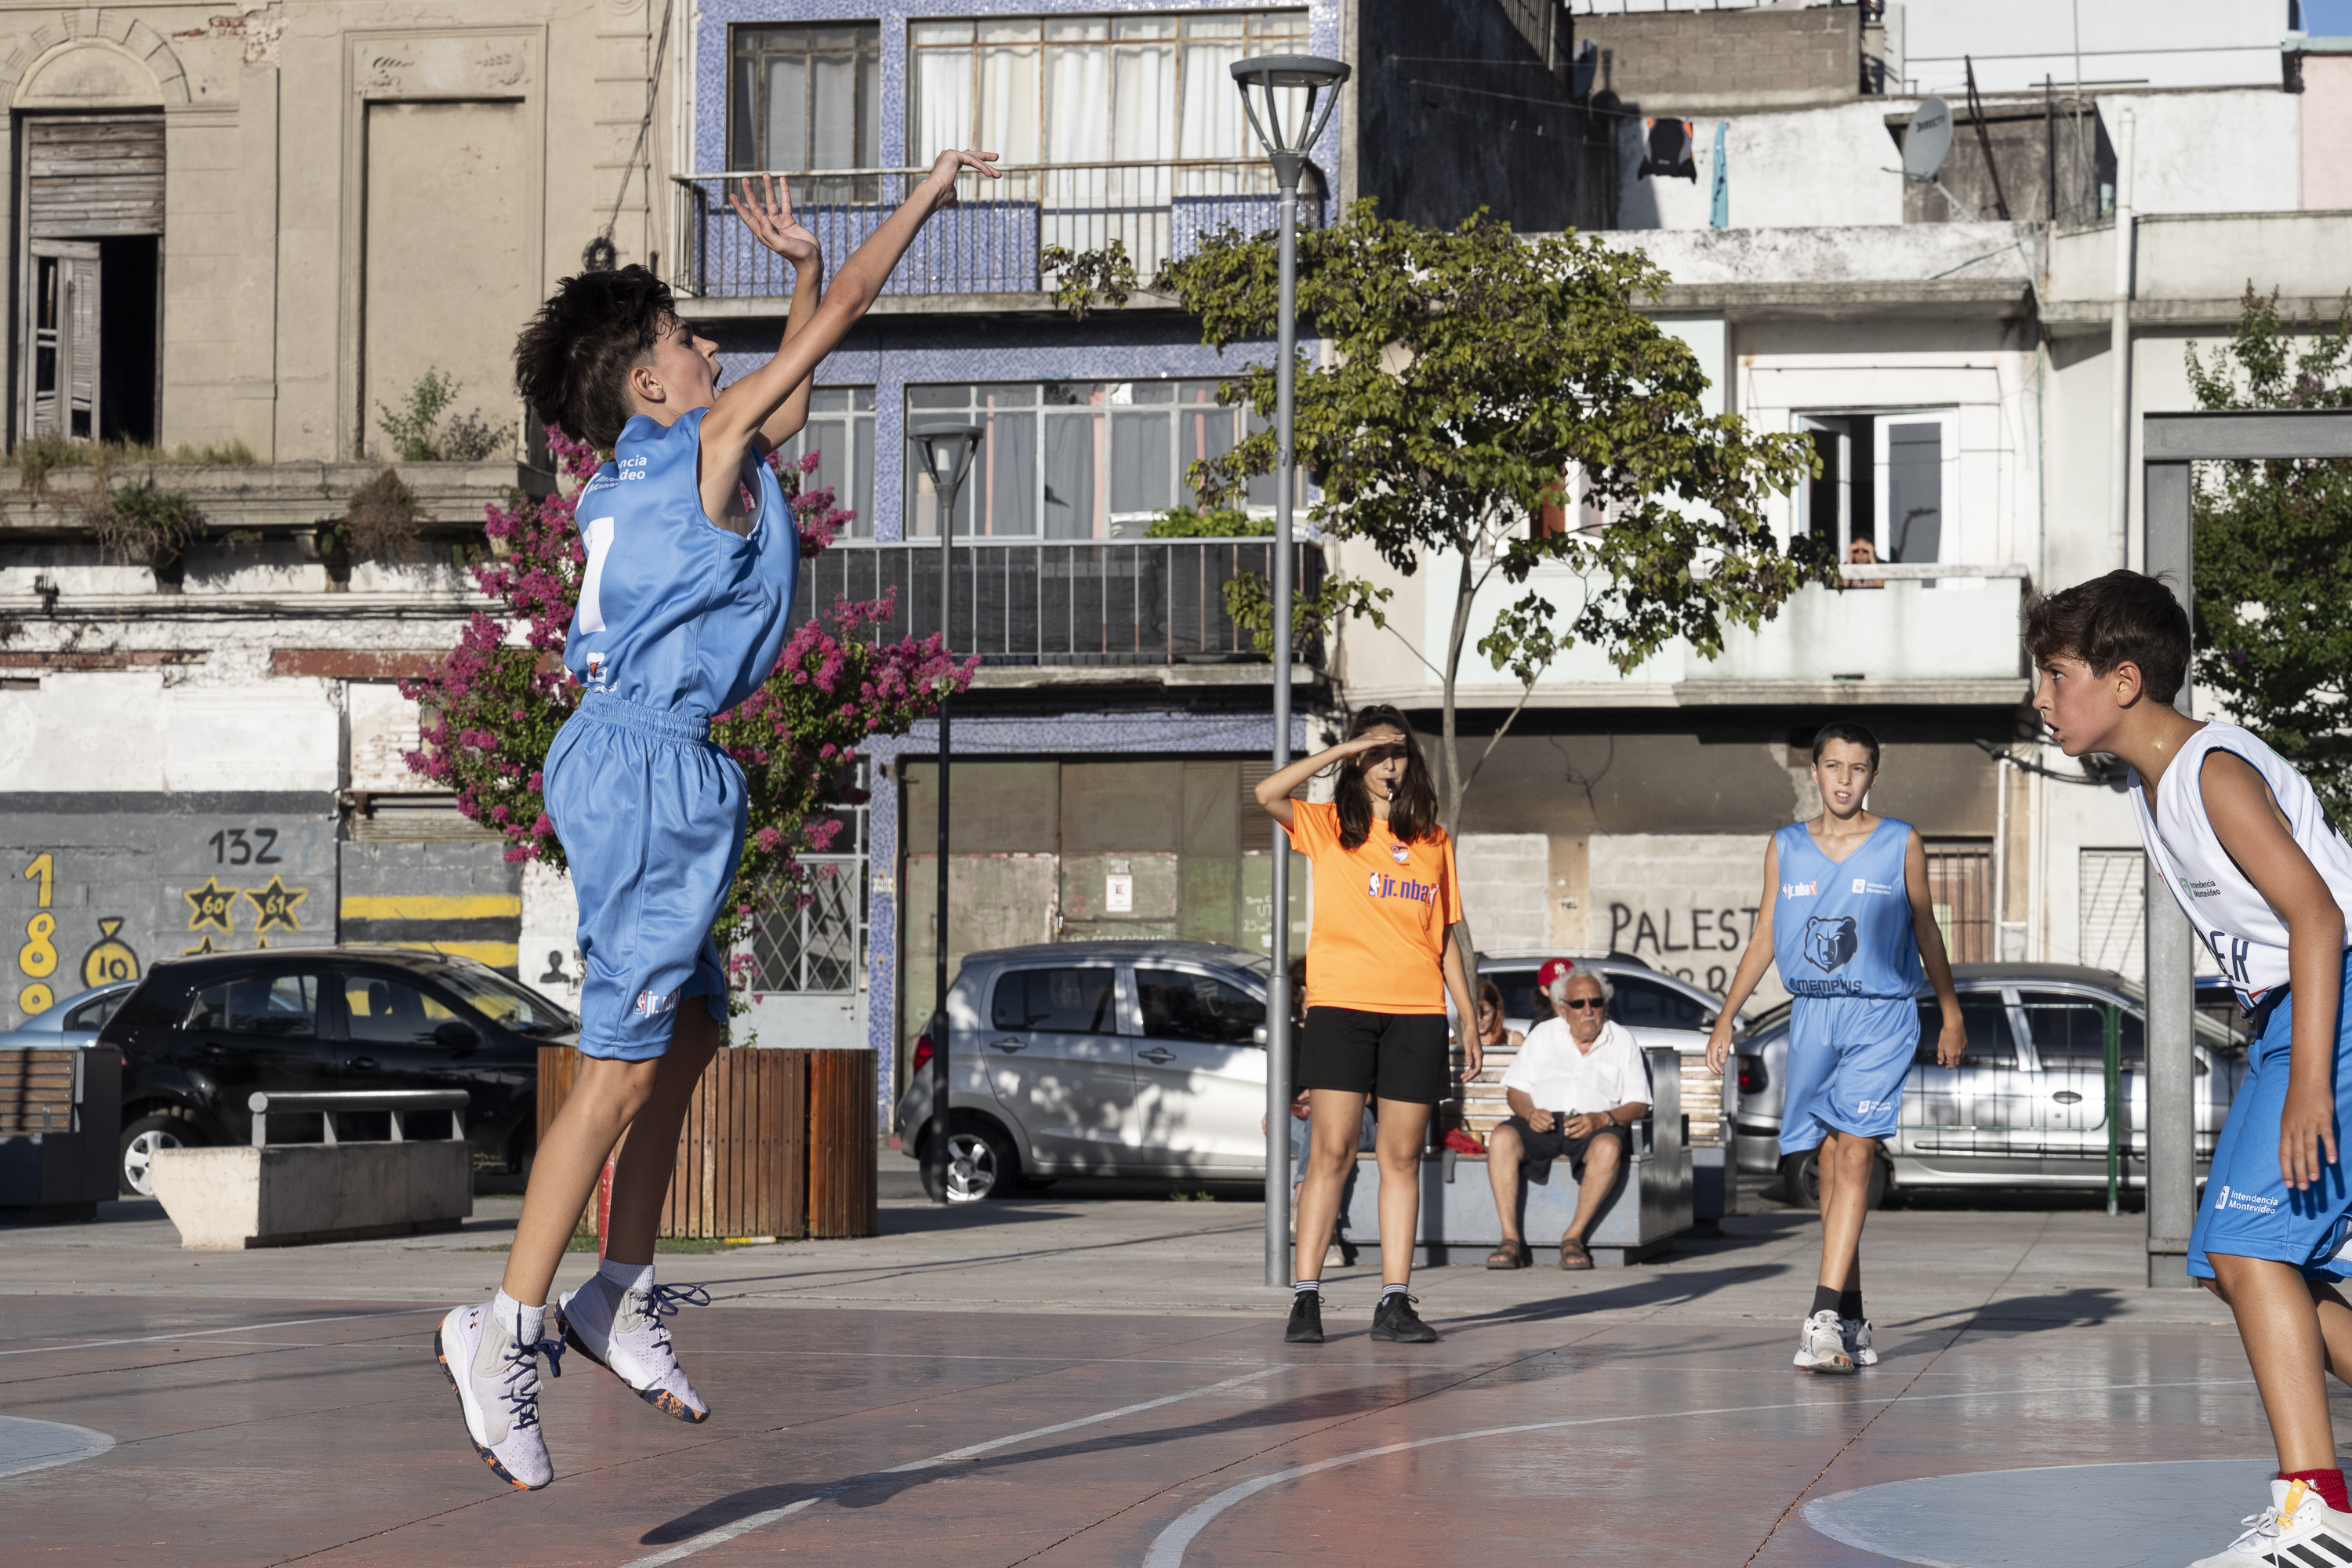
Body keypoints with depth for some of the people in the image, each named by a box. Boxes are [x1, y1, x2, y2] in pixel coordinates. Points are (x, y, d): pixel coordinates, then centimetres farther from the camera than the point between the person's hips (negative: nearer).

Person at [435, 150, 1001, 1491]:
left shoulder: (651, 468, 17)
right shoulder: (706, 444, -6)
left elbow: (797, 389, 35)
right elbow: (843, 314, 1)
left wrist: (799, 261, 29)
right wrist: (925, 198, 12)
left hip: (630, 762, 10)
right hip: (652, 764, -10)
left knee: (690, 1029, 15)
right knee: (625, 1062, -10)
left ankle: (624, 1293, 19)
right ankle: (510, 1330, -11)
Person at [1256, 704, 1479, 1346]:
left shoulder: (1434, 841, 15)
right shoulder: (1328, 827, 6)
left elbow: (1446, 937, 18)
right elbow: (1268, 794, -14)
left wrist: (1467, 1017, 12)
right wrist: (1344, 749, -12)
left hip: (1417, 1012, 3)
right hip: (1341, 1005, -3)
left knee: (1402, 1157, 3)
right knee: (1331, 1152, -7)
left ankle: (1395, 1302, 5)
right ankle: (1305, 1300, -5)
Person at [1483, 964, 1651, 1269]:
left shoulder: (1622, 1041, 13)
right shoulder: (1543, 1034, 18)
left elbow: (1638, 1105, 5)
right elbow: (1515, 1089, 14)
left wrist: (1601, 1119, -15)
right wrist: (1530, 1112, -9)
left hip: (1596, 1127, -1)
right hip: (1542, 1124, 1)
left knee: (1609, 1147, -38)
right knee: (1502, 1138, -31)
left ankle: (1574, 1237, -29)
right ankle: (1511, 1239, -31)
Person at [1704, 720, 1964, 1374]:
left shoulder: (1901, 843, 3)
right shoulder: (1785, 847, 10)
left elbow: (1925, 930, 10)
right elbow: (1764, 938, 14)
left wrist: (1952, 1016, 12)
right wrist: (1726, 1019, 10)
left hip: (1881, 1018, -3)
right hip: (1811, 1017, 3)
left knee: (1854, 1152, -16)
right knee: (1831, 1162, 5)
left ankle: (1824, 1319, -24)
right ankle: (1851, 1321, 13)